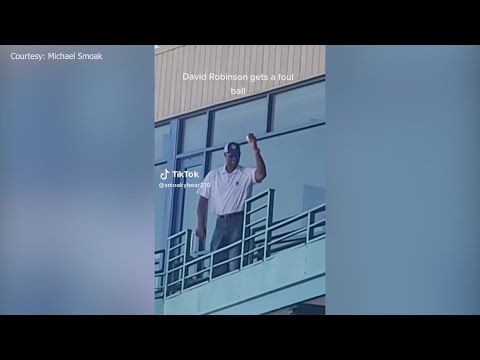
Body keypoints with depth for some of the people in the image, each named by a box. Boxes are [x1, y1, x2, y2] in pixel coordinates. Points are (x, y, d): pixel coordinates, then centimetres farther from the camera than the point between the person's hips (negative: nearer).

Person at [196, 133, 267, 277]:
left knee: (235, 262, -10)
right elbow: (203, 201, 11)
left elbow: (261, 174, -20)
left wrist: (255, 151, -29)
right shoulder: (213, 175, 11)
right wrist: (201, 225, 2)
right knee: (217, 262, 3)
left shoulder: (247, 173, 3)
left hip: (238, 221, -4)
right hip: (221, 222, 4)